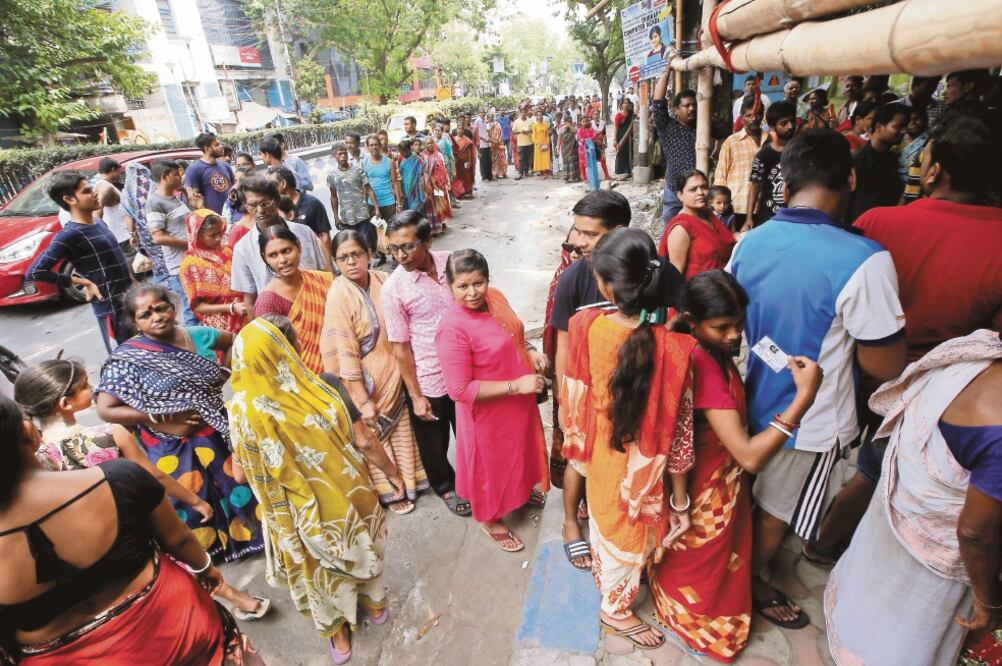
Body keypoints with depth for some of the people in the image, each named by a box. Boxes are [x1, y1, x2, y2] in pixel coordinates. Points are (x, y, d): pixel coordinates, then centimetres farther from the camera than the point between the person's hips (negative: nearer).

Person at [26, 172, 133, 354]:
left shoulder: (99, 223, 10)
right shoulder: (69, 235, -15)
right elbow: (34, 272, -18)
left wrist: (130, 278, 14)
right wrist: (84, 282, -15)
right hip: (110, 308, -8)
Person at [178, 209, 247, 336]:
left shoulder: (227, 251, 3)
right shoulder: (190, 264, -8)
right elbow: (196, 306, -9)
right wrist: (232, 307, -21)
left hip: (246, 319, 4)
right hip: (221, 327, -4)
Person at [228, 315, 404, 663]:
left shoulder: (241, 409, -22)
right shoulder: (324, 387, -23)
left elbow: (249, 472, -10)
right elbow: (364, 442, -15)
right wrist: (393, 473, 2)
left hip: (300, 513, 0)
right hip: (345, 494, 0)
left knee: (318, 566, 25)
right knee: (361, 546, 29)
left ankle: (337, 635, 47)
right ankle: (374, 604, 53)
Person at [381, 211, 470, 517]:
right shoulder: (393, 288, -18)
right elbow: (400, 347, -12)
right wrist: (415, 396, -9)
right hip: (428, 382, -3)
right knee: (434, 443, 19)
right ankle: (445, 487, 49)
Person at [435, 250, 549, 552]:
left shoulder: (495, 297, -8)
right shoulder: (453, 329, -31)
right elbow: (460, 390, -28)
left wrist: (530, 352, -9)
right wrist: (516, 385, -28)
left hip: (519, 401, 7)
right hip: (488, 413, -7)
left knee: (519, 452, 30)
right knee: (492, 464, 17)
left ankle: (522, 490, 61)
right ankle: (491, 519, 45)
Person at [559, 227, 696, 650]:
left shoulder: (585, 325, -24)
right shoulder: (674, 348, -30)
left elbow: (574, 397, -10)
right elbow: (675, 434, -20)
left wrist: (577, 445, 10)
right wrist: (679, 498, -3)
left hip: (601, 452, 3)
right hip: (641, 468, -3)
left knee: (605, 519, 32)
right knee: (631, 536, 24)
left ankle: (603, 580, 63)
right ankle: (615, 611, 51)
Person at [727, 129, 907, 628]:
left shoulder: (750, 243, -8)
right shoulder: (863, 261, -27)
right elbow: (885, 366, -19)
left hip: (754, 398, 6)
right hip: (810, 422, -5)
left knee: (752, 493, 28)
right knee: (777, 512, 18)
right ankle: (751, 583, 42)